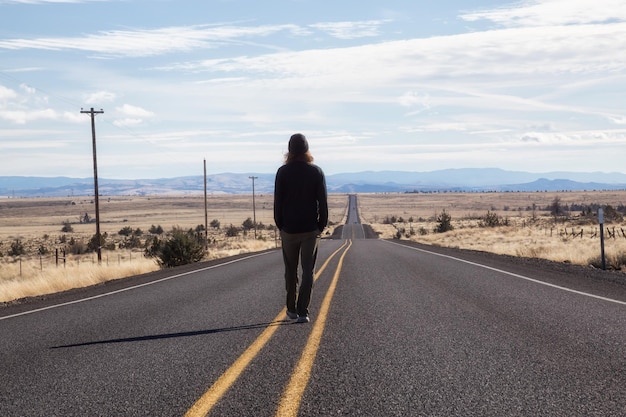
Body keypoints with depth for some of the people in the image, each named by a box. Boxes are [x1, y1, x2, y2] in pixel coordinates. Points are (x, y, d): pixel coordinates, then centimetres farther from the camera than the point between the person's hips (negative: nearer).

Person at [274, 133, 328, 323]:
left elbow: (277, 201, -3)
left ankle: (292, 309, 23)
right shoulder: (316, 172, -4)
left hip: (289, 229, 1)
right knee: (308, 271, 2)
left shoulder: (283, 172, -5)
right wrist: (321, 225, 6)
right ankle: (302, 311, -4)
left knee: (291, 271, 14)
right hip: (310, 229, 0)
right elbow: (323, 202, -3)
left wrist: (280, 225, 7)